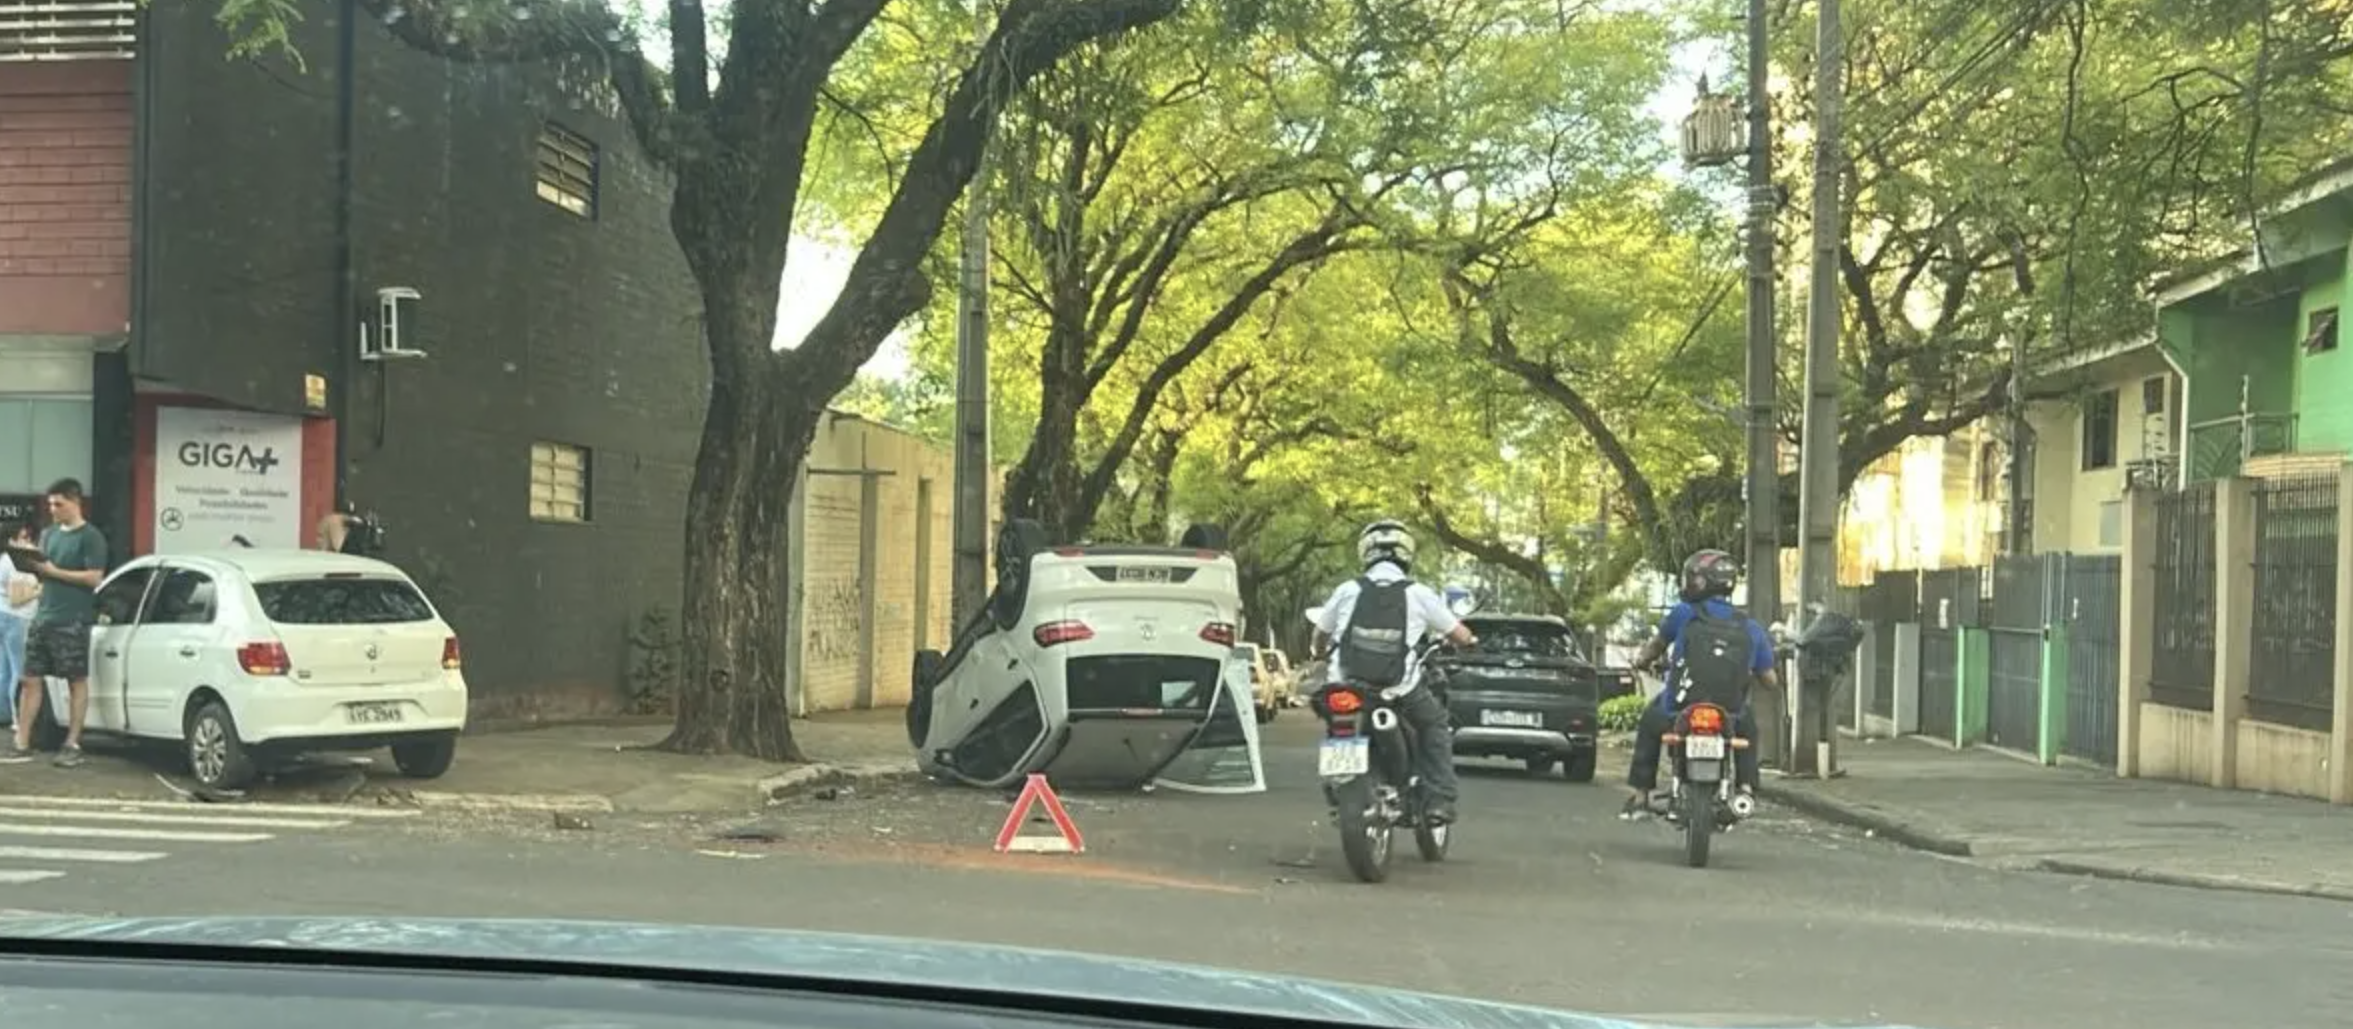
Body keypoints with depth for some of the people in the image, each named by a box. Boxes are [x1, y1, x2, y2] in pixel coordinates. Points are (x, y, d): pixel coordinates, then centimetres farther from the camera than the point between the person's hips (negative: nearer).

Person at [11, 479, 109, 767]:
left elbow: (94, 578, -14)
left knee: (77, 682, 1)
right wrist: (32, 565, -2)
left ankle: (72, 745, 5)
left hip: (72, 622, -7)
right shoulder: (48, 534, 16)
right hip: (42, 617, 7)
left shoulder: (90, 537, -6)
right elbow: (44, 571, 20)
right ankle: (21, 742, 8)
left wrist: (54, 571, -16)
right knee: (30, 679, 4)